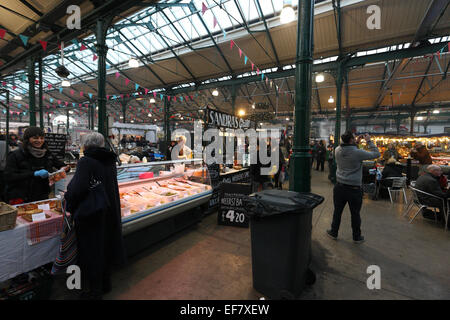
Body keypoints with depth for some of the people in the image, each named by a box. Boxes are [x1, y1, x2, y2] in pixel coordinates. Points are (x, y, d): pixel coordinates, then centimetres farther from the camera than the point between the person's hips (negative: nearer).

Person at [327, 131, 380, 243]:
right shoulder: (358, 153, -18)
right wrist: (369, 141, 5)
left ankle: (334, 232, 30)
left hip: (340, 187, 4)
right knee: (355, 214, 12)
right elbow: (376, 154, -3)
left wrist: (356, 143, 14)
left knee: (337, 211, 16)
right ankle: (357, 237, 29)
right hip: (354, 189, -3)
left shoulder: (338, 150, -5)